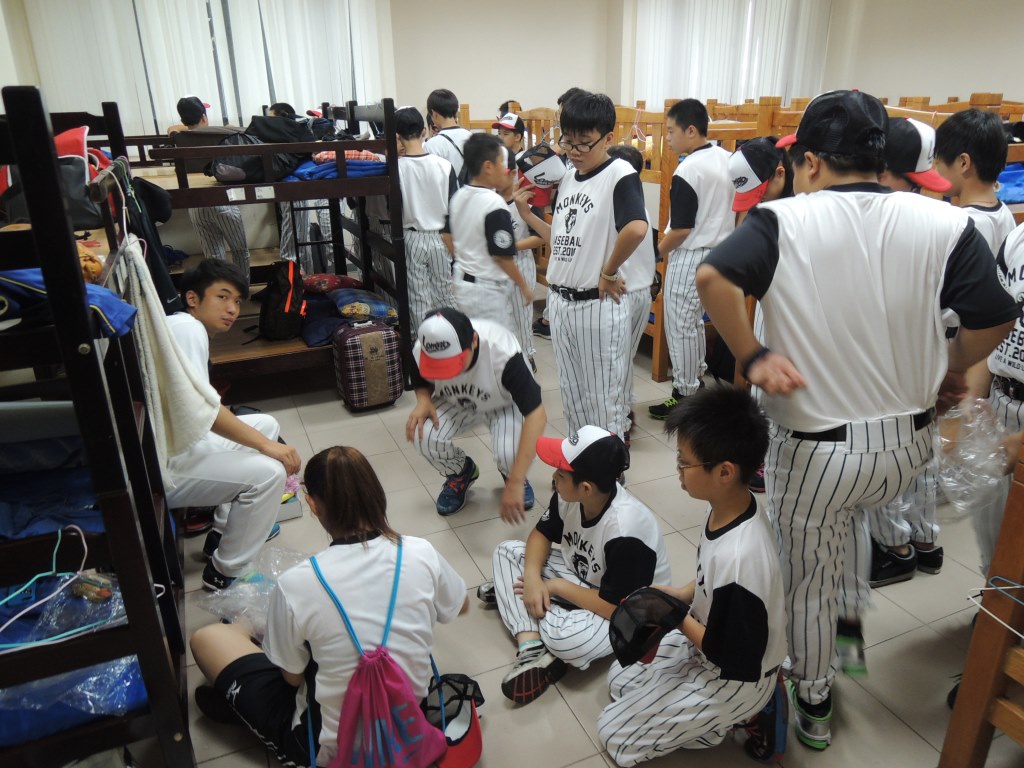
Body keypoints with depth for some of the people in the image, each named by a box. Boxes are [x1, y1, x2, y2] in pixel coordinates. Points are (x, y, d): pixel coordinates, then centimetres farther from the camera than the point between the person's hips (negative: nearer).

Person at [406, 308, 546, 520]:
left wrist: (515, 483, -47)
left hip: (504, 404, -3)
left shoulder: (503, 351, -40)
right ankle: (461, 473, 7)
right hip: (455, 404, 3)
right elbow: (421, 383, -3)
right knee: (423, 435, -27)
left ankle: (512, 475, 8)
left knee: (510, 453, -32)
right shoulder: (422, 351, -28)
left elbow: (536, 415, -43)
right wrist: (424, 401, -29)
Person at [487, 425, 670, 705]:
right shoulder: (569, 496, -16)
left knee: (564, 636, -38)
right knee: (508, 551, -4)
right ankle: (532, 648, -19)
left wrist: (556, 586, -20)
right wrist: (532, 576, -17)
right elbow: (542, 533, 2)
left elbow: (618, 607, -30)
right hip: (580, 578, 8)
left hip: (629, 614, -8)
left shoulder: (625, 530, -35)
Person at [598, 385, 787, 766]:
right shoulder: (726, 509, -12)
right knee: (620, 677, 22)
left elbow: (733, 660, -27)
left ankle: (749, 712, 5)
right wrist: (677, 595, -6)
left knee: (615, 734, 3)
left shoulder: (738, 557, -40)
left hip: (734, 680, -8)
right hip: (712, 640, 8)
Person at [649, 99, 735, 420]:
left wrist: (658, 252, -4)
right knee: (694, 320, 22)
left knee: (680, 326, 2)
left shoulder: (687, 171, -20)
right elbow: (732, 207, 13)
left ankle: (685, 395, 11)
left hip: (690, 256, -9)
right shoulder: (727, 159, 5)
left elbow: (682, 228, -19)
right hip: (719, 251, 9)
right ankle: (696, 376, 35)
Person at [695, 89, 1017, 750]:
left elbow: (712, 277, -28)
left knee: (811, 582, 18)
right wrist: (944, 369, 14)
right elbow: (994, 322, -4)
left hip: (815, 451, -3)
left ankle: (814, 708, 39)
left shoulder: (785, 220, -14)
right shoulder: (946, 223, -7)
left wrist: (751, 355, -16)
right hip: (908, 447, 3)